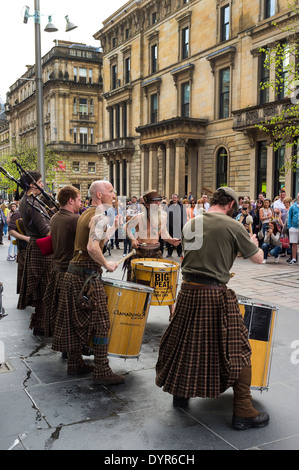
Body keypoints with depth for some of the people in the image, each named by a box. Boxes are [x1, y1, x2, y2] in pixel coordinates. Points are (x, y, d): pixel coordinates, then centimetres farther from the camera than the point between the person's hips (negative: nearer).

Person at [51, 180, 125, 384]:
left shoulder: (86, 214, 16)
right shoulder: (100, 216, -14)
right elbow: (93, 247, -27)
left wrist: (114, 227, 23)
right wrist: (107, 264, -14)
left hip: (73, 273, 10)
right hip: (87, 276, -10)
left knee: (76, 321, 15)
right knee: (101, 323, -3)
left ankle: (75, 363, 27)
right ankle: (102, 372, 2)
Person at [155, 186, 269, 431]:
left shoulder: (190, 223, 8)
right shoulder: (232, 226, -8)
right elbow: (258, 258, 0)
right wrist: (254, 243, 22)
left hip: (188, 291, 6)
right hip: (216, 295, -5)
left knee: (186, 343, 21)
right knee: (237, 350, 7)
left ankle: (180, 393, 37)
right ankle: (243, 413, 13)